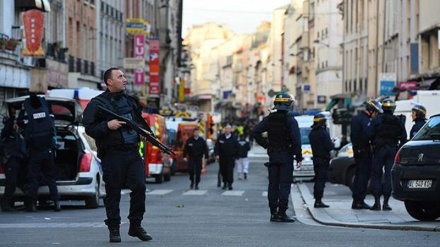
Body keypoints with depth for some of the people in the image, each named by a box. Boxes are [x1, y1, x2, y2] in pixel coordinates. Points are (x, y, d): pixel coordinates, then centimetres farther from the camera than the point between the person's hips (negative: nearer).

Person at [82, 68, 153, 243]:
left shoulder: (131, 101, 16)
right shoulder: (97, 104, -2)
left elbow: (141, 121, 28)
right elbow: (89, 128, -7)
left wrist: (145, 132, 8)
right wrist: (107, 125, -20)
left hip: (133, 152, 5)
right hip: (112, 154, -5)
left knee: (139, 187, -3)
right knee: (113, 192, 1)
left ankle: (135, 225, 10)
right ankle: (114, 229, 10)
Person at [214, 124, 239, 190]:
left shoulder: (233, 139, -1)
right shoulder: (220, 137, 2)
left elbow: (237, 148, 5)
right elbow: (216, 147, 2)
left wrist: (235, 156, 0)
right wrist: (217, 154, -9)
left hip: (230, 158, -2)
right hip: (222, 158, 2)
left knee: (230, 171, -8)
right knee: (223, 171, 7)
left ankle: (230, 184, -6)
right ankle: (225, 183, 20)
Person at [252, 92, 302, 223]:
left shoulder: (269, 119, 5)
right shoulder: (290, 120, -10)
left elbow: (255, 132, 0)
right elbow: (296, 140, -15)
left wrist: (266, 145, 4)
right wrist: (299, 157, -11)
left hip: (273, 156, 5)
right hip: (286, 156, -5)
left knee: (273, 184, 8)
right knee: (285, 184, -2)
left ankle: (273, 213, 10)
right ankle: (281, 213, -6)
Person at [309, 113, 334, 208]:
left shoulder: (311, 133, 10)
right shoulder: (324, 133, -16)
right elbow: (329, 147, -19)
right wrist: (332, 144, 3)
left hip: (316, 158, 8)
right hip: (323, 159, -8)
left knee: (318, 179, 14)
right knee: (321, 180, -7)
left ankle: (317, 200, 16)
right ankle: (318, 201, -10)